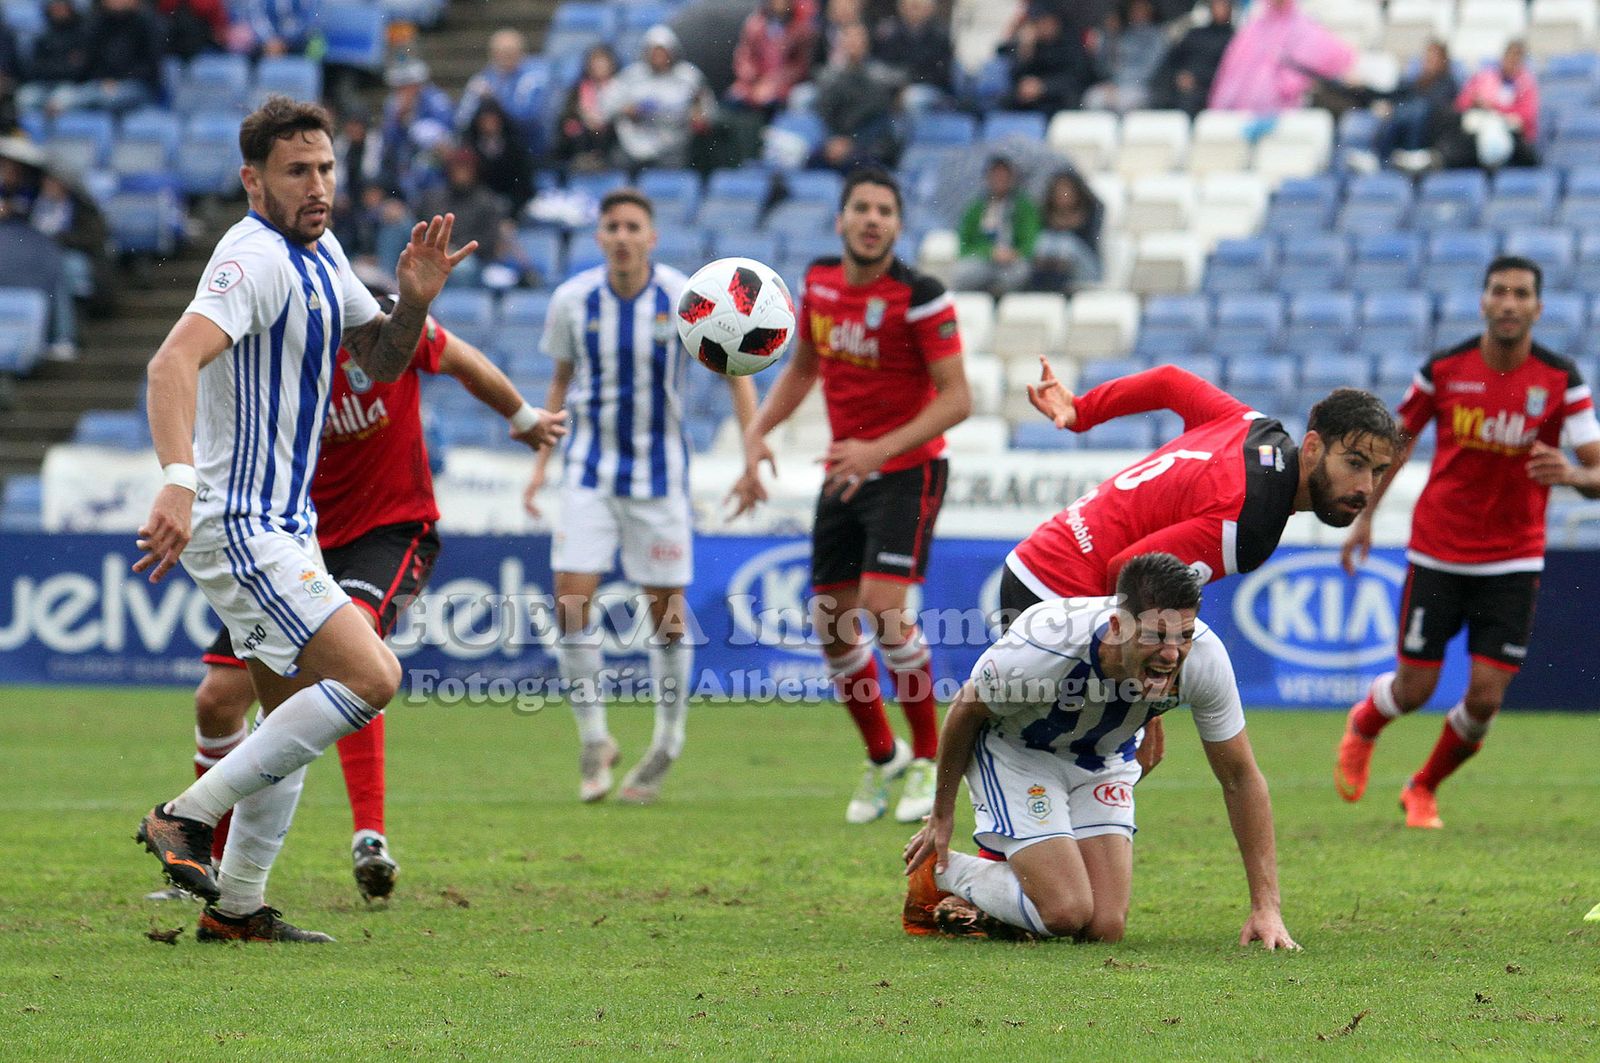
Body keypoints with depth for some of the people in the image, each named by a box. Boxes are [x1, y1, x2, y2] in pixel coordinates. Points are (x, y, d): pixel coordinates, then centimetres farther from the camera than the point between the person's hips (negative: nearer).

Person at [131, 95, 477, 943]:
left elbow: (380, 360, 20)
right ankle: (186, 818, -11)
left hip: (279, 522, 10)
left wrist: (412, 301, -2)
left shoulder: (321, 253, 11)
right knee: (369, 678, -17)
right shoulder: (257, 259, -19)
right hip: (236, 522, -10)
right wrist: (178, 480, -48)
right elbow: (173, 362, -33)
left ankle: (238, 907, 21)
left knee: (294, 714, 14)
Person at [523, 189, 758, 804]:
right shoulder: (573, 301, -5)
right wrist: (541, 463, 6)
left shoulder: (685, 300, -11)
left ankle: (667, 742, 20)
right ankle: (594, 741, 3)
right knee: (571, 598, -11)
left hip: (659, 472, -1)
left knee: (666, 609, 2)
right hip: (590, 470, 1)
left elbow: (736, 374, -2)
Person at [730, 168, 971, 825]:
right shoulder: (820, 282, 2)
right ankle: (881, 759, 24)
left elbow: (957, 398, -18)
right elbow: (803, 365, 18)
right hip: (843, 472, 6)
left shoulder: (919, 297, -17)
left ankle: (929, 760, -4)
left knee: (883, 607, -20)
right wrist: (758, 433, 5)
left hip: (908, 470, -6)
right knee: (831, 621, 4)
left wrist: (881, 450, -28)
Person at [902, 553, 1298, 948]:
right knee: (1067, 913, -20)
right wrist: (941, 816, -2)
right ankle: (941, 874, 6)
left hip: (1103, 762, 4)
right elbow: (967, 710, -15)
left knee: (1105, 927, -10)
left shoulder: (1204, 658, -29)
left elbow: (1240, 776, -15)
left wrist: (1265, 906, -18)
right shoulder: (1044, 649, -38)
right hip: (1016, 751, -4)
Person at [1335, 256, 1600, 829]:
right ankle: (1362, 725, 38)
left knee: (1485, 698, -7)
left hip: (1513, 562, 0)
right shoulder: (1444, 369, -6)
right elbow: (1400, 438, 10)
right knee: (1413, 690, 0)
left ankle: (1424, 790, 22)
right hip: (1437, 554, 0)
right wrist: (1365, 515, 7)